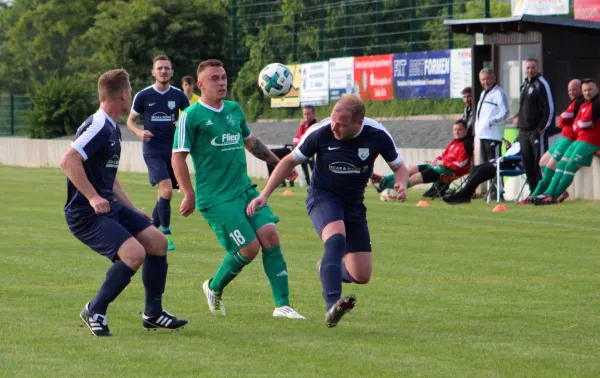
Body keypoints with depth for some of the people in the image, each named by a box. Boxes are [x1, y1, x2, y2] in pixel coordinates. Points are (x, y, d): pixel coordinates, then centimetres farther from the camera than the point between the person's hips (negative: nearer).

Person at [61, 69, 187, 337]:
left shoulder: (112, 129, 16)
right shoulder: (98, 127, -17)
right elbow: (68, 162, -27)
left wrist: (132, 210, 23)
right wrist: (93, 198, -28)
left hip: (110, 207, 10)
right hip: (86, 214, -10)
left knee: (157, 242, 6)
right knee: (134, 253, -23)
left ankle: (153, 314, 16)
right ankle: (95, 312, -6)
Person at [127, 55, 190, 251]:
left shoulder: (178, 95, 2)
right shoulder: (143, 96, -4)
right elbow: (130, 121, 6)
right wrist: (140, 132, -15)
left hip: (173, 150, 4)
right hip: (153, 150, -4)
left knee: (164, 194, 10)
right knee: (166, 190, -20)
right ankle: (166, 233, -8)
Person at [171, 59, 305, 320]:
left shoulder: (234, 110, 13)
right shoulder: (191, 116, -7)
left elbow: (250, 142, 30)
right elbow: (178, 157, -7)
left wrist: (277, 163, 31)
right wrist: (189, 195, -12)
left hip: (245, 189, 6)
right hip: (216, 198, -6)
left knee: (270, 235, -9)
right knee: (249, 247, -11)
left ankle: (283, 305, -5)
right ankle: (214, 288, 17)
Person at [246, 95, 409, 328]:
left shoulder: (377, 135, -15)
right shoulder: (320, 132, -18)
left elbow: (399, 167, 0)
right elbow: (290, 161, -4)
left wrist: (401, 184, -23)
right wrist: (264, 195, -10)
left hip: (354, 204, 3)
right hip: (323, 197, -3)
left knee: (361, 276, -1)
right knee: (336, 238, -36)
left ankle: (326, 269, 33)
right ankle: (332, 306, -46)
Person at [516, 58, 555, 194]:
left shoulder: (541, 84, -7)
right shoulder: (524, 85, 18)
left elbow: (549, 108, -12)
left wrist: (543, 128, -15)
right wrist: (519, 118, 14)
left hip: (537, 130, -8)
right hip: (524, 131, 8)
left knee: (540, 161, -8)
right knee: (527, 161, 9)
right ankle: (533, 189, 16)